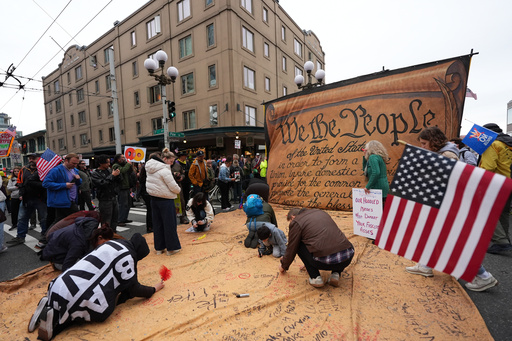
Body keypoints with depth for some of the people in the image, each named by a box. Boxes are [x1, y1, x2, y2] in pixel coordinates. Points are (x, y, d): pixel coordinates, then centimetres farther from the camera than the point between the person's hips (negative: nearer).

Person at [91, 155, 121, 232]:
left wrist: (118, 175, -5)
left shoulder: (109, 170, 11)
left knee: (114, 220, 14)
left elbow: (118, 182, 14)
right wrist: (112, 175, -15)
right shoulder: (95, 174, -4)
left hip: (114, 198, 6)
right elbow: (102, 184, -20)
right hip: (105, 200, -6)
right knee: (106, 223, -1)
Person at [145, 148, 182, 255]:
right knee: (170, 224, 3)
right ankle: (172, 248, 13)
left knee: (157, 223, 15)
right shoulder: (164, 170, -18)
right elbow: (173, 186, -18)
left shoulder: (152, 169, 9)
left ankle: (159, 247, 26)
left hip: (154, 199, 8)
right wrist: (179, 190, 4)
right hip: (166, 200, -8)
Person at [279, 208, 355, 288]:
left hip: (325, 262, -5)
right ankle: (335, 274, 19)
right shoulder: (321, 212, 26)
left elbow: (291, 250, 11)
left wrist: (283, 266, 33)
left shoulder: (296, 222, 5)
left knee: (299, 245, 16)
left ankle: (315, 277, 12)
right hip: (348, 258, 6)